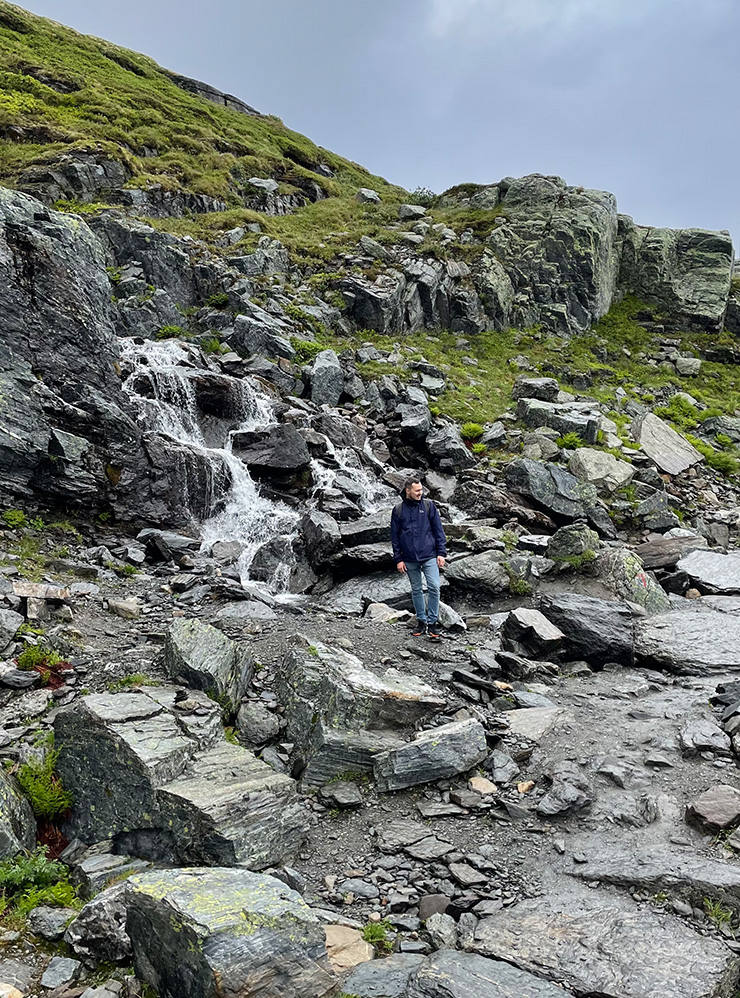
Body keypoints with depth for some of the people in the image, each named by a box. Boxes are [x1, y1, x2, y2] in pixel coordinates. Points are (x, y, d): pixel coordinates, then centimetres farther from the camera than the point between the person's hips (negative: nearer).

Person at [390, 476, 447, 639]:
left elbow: (438, 530, 2)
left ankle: (432, 622, 0)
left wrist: (441, 553, -4)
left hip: (429, 555, -1)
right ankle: (421, 621, 22)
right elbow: (395, 536, 5)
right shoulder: (398, 510, 3)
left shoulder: (429, 505, 2)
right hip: (410, 558, 1)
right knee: (416, 590, 10)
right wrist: (398, 559, 1)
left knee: (434, 587, -10)